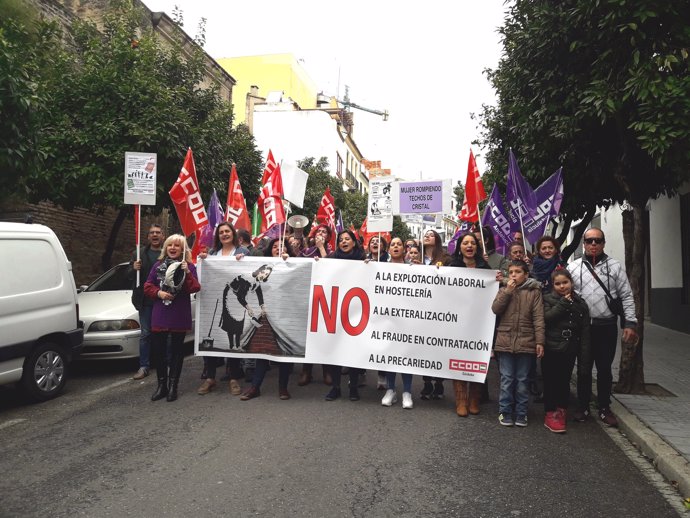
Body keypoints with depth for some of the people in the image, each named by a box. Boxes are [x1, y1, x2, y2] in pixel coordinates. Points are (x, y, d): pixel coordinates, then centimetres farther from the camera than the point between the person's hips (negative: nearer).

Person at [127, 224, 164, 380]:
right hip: (146, 301, 3)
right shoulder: (139, 254, 9)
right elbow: (129, 276, 10)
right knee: (145, 334, 8)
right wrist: (134, 268, -11)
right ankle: (144, 367, 15)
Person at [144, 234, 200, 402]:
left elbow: (195, 288, -10)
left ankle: (173, 386, 17)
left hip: (180, 315, -2)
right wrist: (159, 293, -12)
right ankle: (162, 385, 17)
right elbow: (147, 287, 6)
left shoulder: (188, 266, 1)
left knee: (177, 350, 6)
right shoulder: (158, 265, 7)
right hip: (160, 314, 2)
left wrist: (187, 273, -22)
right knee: (157, 349, 2)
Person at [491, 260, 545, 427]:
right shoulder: (504, 290, 9)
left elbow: (538, 318, -4)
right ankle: (505, 412, 15)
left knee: (522, 380, 8)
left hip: (526, 342, -1)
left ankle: (521, 413, 19)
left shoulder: (534, 292, 0)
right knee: (506, 379, 5)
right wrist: (508, 291, -11)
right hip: (505, 342, 1)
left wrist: (540, 341, -10)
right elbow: (495, 309, -5)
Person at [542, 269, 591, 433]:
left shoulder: (580, 303, 7)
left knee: (564, 381, 10)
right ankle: (550, 414, 9)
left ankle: (561, 410, 26)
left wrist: (584, 356, 1)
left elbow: (585, 332, 6)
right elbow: (546, 318, -18)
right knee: (551, 381, 0)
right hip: (551, 349, -3)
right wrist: (563, 303, -15)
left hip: (569, 350, 3)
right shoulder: (548, 299, 1)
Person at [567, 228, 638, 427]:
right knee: (584, 368, 9)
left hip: (607, 326, 0)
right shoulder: (573, 267, 4)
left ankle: (604, 408, 22)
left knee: (604, 369, 10)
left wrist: (630, 323, -3)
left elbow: (626, 297, 3)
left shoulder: (615, 266, 4)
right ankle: (583, 406, 22)